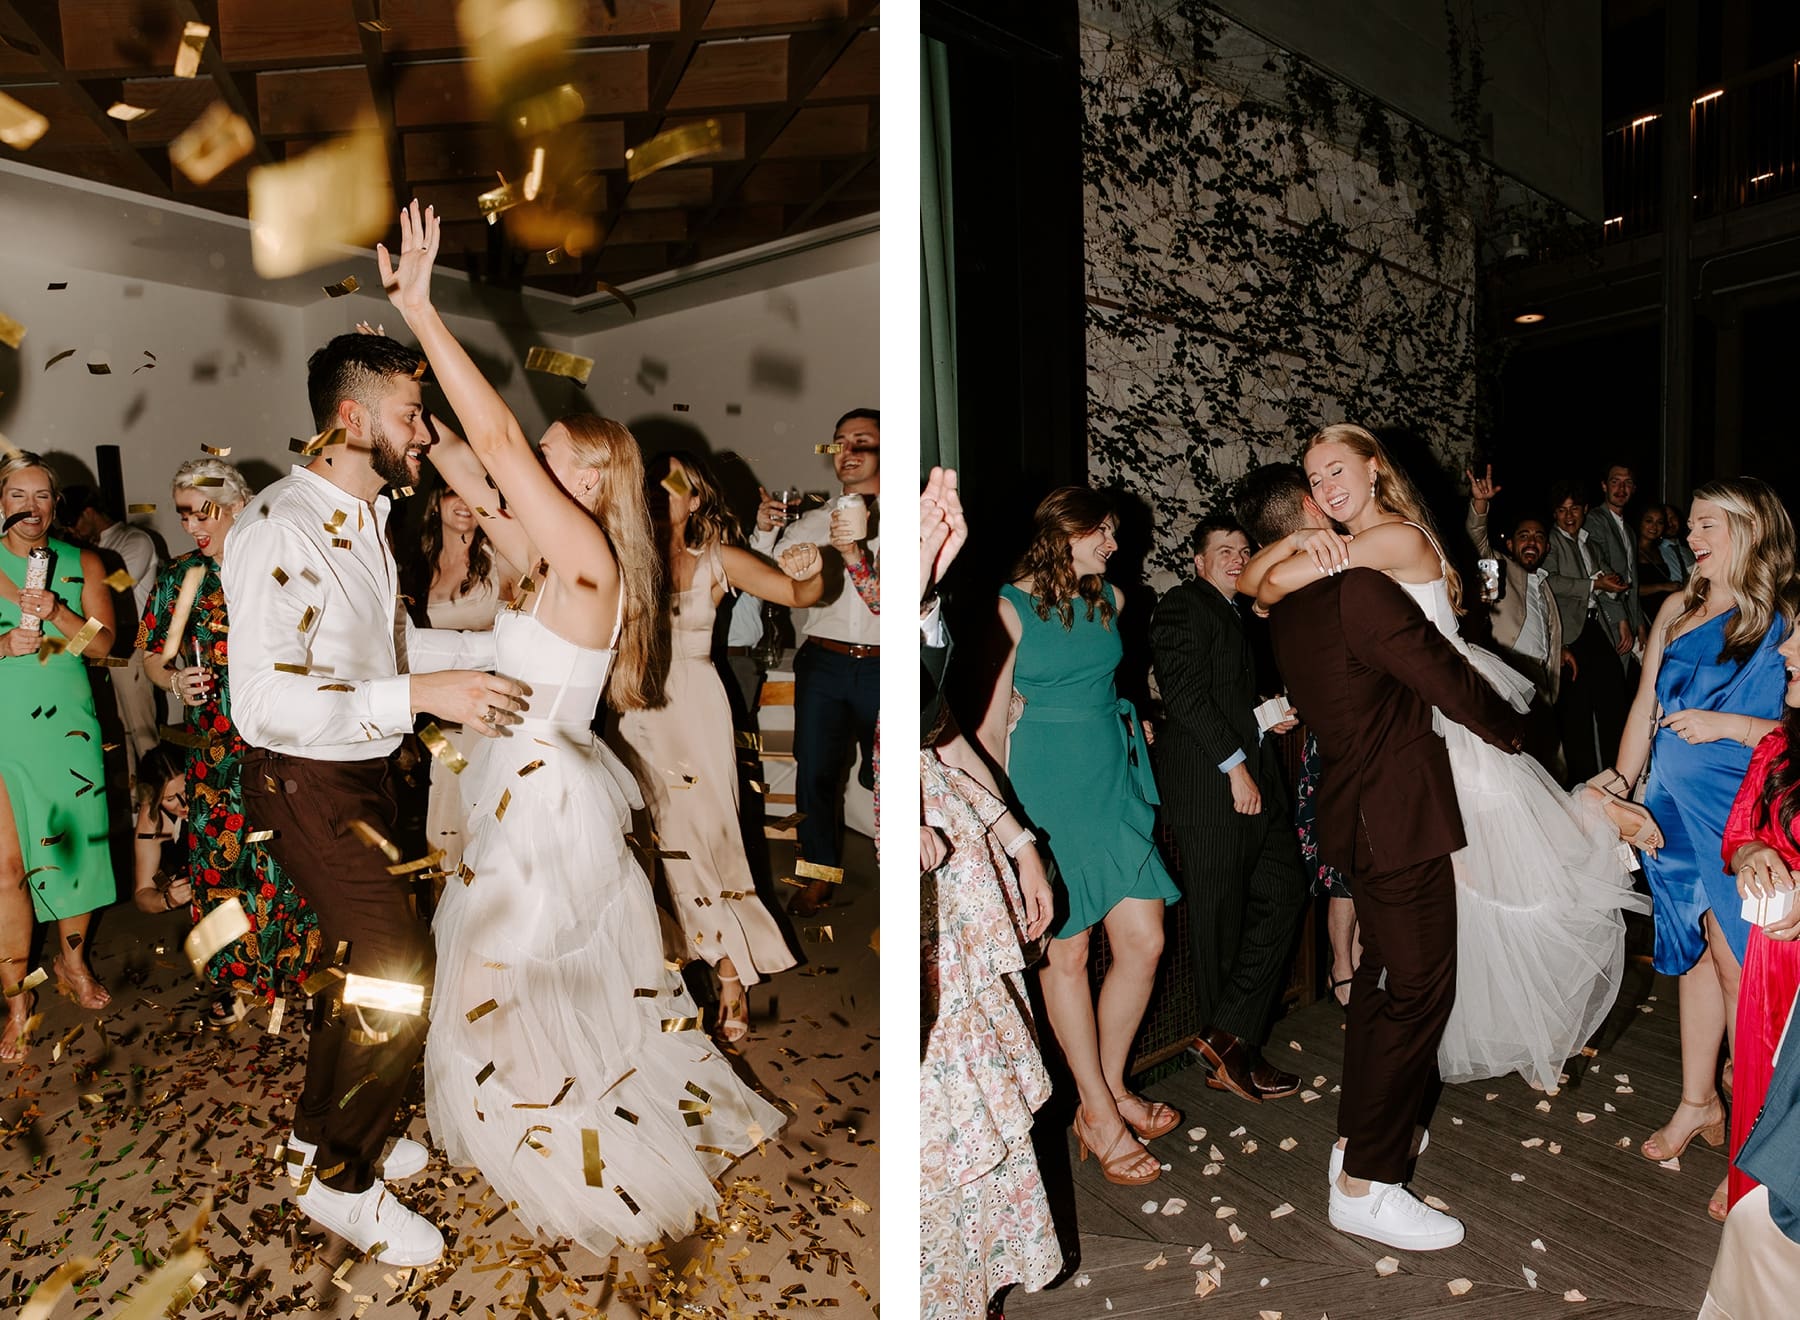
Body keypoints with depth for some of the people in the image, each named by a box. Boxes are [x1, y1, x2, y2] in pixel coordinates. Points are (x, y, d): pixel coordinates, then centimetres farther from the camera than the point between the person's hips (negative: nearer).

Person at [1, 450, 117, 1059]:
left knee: (79, 840, 8)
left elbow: (103, 642, 1)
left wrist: (57, 614, -16)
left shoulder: (83, 564, 8)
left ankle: (71, 958, 29)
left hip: (68, 719, 2)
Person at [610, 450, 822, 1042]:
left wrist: (811, 570, -27)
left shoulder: (717, 557, 0)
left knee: (699, 831, -6)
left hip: (693, 708, -3)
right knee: (646, 833, 6)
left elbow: (801, 593, -6)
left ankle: (731, 971, 2)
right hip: (638, 708, 3)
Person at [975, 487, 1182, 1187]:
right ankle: (1099, 1114, 17)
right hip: (1047, 787, -6)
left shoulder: (1111, 600, 9)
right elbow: (990, 724, -6)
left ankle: (1111, 1089, 24)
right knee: (1065, 953, 2)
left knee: (1144, 942, 3)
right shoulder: (1010, 609, -7)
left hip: (1115, 780, 6)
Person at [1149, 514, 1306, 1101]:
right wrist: (1235, 765, -17)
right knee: (1220, 920, -1)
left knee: (1284, 892, 0)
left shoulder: (1244, 614, 23)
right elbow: (1186, 692, -15)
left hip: (1257, 778, 9)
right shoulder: (1182, 606, -5)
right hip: (1211, 783, -8)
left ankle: (1230, 1036, 5)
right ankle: (1230, 1050, 11)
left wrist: (1272, 716, 13)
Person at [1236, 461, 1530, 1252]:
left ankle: (1358, 1136, 33)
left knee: (1382, 975, 21)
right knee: (1418, 988, -2)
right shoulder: (1360, 593, -20)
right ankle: (1364, 1185, 5)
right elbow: (1447, 680, -14)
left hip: (1353, 813, 9)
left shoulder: (1284, 613, 6)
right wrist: (1510, 732, 4)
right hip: (1398, 816, -9)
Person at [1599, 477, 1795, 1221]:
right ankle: (1697, 1103, 30)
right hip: (1675, 809, 5)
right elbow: (1645, 704, 13)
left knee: (1738, 967, -2)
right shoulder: (1678, 610, 8)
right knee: (1695, 954, 16)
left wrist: (1728, 725, -19)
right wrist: (1619, 784, 11)